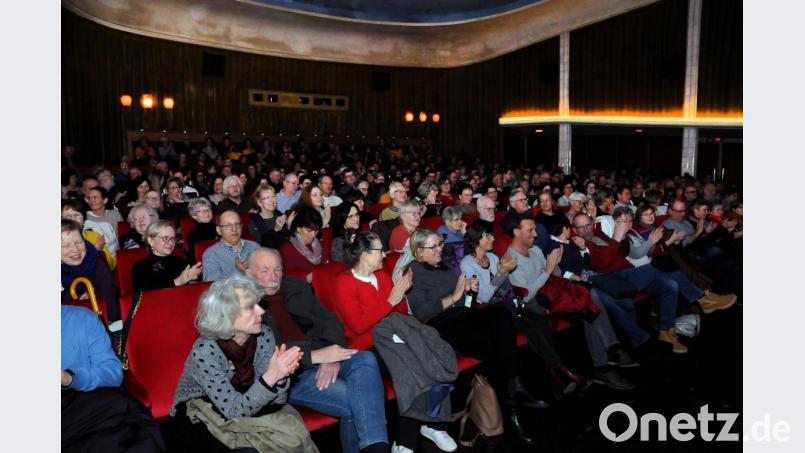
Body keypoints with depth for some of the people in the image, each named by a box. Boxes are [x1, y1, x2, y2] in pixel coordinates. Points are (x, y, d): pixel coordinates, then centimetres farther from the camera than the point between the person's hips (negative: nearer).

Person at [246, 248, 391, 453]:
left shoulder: (297, 287, 14)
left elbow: (330, 321, 10)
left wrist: (332, 354, -11)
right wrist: (315, 355, -23)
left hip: (322, 357, 5)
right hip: (289, 374, -5)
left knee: (365, 360, -26)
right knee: (355, 399, -27)